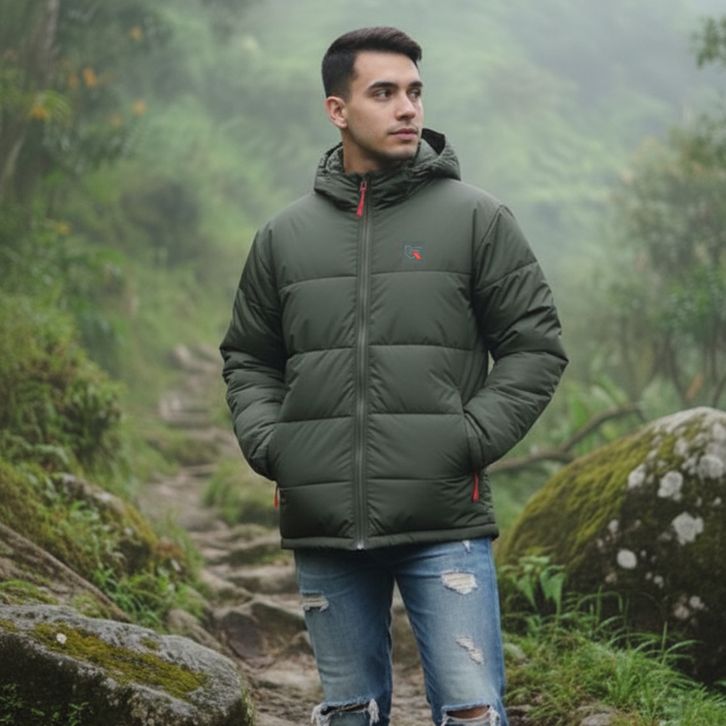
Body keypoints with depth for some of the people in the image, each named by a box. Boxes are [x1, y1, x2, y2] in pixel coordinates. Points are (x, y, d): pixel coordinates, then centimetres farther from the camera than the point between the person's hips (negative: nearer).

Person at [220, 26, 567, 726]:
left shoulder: (476, 219, 2)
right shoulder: (285, 235, 11)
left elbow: (535, 345, 2)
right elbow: (247, 359, 19)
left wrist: (471, 439, -9)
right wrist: (267, 443, 2)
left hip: (444, 523, -3)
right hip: (324, 532, 3)